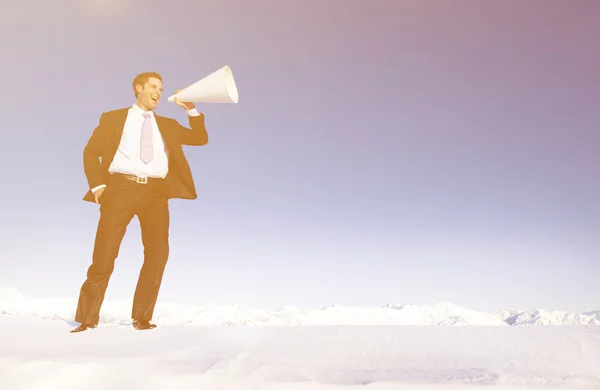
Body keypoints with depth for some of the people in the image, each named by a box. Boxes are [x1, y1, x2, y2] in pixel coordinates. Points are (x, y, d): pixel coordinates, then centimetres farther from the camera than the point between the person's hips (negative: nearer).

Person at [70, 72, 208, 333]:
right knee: (104, 254, -5)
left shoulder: (167, 125, 21)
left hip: (156, 191, 3)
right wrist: (97, 185, -4)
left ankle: (142, 317, 6)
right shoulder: (113, 118, 15)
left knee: (158, 252, -5)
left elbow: (200, 138, 14)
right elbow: (91, 152, 10)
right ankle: (88, 318, 6)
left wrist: (191, 110, 3)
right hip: (121, 187, -2)